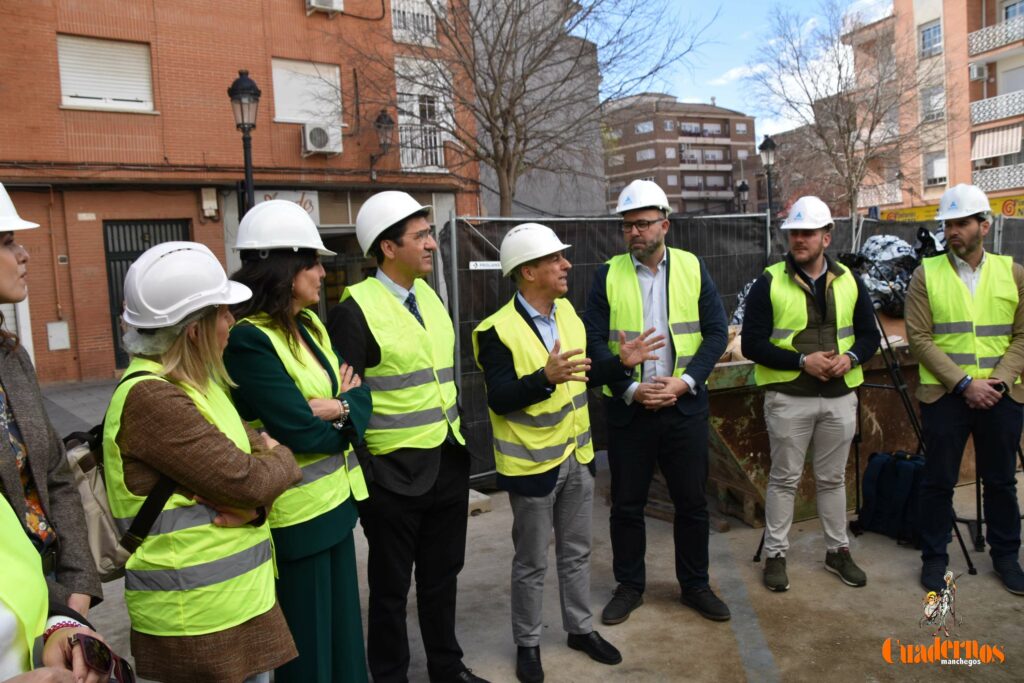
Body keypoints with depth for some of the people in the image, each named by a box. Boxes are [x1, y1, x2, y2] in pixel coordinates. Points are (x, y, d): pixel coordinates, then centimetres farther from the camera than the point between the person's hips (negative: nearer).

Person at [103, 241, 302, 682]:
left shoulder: (196, 384, 8)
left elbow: (260, 451, 7)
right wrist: (281, 461, -3)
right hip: (196, 617, -8)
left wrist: (253, 502, -14)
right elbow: (247, 479, -24)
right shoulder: (150, 398, -23)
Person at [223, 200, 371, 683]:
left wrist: (340, 409, -17)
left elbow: (360, 394, 4)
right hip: (296, 515, -8)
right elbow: (300, 431, -24)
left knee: (344, 626, 21)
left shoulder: (310, 325, 7)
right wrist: (343, 413, -6)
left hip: (336, 499, 8)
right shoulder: (249, 340, -19)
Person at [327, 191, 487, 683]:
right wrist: (361, 469, -12)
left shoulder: (428, 294, 8)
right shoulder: (355, 308, -15)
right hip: (395, 472, -7)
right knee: (390, 586, 11)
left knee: (442, 575, 20)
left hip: (449, 463, 7)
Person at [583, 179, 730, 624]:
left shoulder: (692, 269, 1)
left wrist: (684, 381, -13)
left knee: (692, 501, 11)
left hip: (685, 406, 1)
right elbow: (595, 341, -6)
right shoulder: (608, 275, -1)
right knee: (626, 504, 10)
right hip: (627, 409, 0)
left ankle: (695, 584, 30)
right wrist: (631, 388, -16)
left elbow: (716, 332, -1)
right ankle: (629, 586, 29)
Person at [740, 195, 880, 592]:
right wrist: (802, 360, -19)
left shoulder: (849, 280, 6)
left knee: (833, 479, 16)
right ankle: (775, 554, 19)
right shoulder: (769, 283, -7)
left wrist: (851, 358, -11)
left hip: (840, 397, 4)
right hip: (788, 399, -3)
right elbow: (752, 343, -10)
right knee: (784, 479, 6)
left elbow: (869, 334, 11)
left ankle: (838, 551, 32)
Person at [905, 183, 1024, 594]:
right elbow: (920, 339, -7)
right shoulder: (926, 275, -2)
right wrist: (964, 383, -14)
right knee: (938, 482, 7)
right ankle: (934, 557, 22)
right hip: (944, 395, -2)